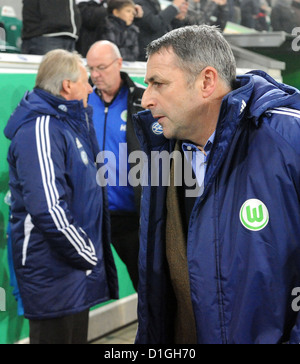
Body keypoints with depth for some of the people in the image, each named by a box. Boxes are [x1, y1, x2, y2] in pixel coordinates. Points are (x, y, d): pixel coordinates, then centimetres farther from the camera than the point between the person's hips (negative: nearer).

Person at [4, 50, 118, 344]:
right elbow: (49, 211, -28)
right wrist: (89, 257, -17)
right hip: (54, 273, -10)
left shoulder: (67, 122, 12)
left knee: (76, 335, 19)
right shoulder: (40, 129, -20)